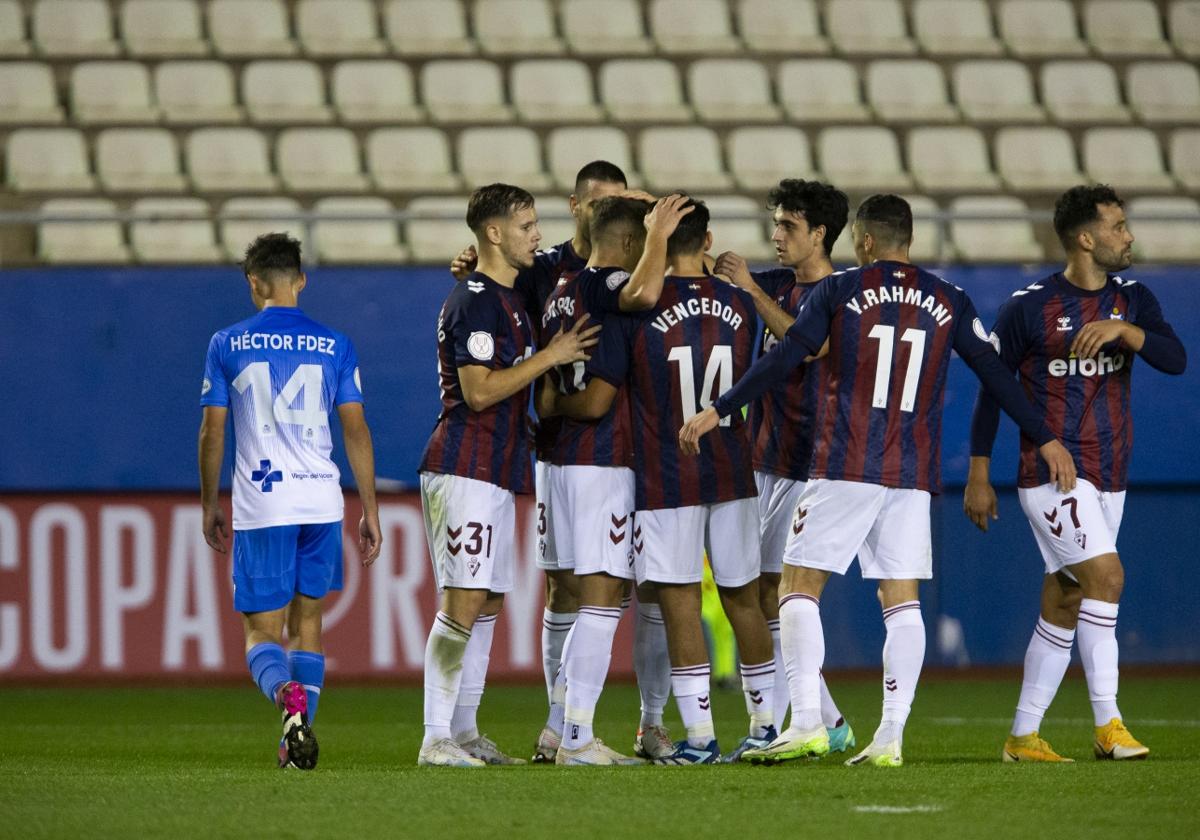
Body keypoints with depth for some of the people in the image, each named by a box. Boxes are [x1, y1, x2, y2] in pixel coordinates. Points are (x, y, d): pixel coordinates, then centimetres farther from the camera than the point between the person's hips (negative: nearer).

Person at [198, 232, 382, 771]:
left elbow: (211, 433, 4)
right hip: (322, 501, 2)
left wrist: (209, 505, 16)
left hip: (260, 506, -2)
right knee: (307, 623, 15)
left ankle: (288, 697, -30)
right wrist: (370, 511, 10)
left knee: (263, 632, 1)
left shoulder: (227, 344, 3)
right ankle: (299, 744, 11)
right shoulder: (334, 347, 6)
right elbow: (356, 430, 5)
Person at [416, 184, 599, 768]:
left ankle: (464, 734, 14)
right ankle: (437, 738, -12)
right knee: (463, 604, -12)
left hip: (496, 473, 10)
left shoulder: (505, 298, 18)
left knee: (487, 604, 10)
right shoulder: (476, 301, -13)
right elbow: (479, 391, -19)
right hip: (465, 471, -10)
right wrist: (550, 356, -15)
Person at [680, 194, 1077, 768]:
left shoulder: (839, 290, 0)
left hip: (844, 468, -3)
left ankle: (806, 722, -10)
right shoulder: (949, 302, 8)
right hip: (912, 474, 3)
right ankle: (890, 737, -2)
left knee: (800, 587, 2)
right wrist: (1044, 440, 22)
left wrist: (719, 411, 1)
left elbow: (784, 359, -4)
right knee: (901, 600, 6)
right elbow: (994, 375, 13)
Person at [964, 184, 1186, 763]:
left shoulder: (1133, 301, 8)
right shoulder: (1028, 308, -6)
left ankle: (1023, 736, 13)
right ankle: (1107, 724, -20)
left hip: (1109, 477, 6)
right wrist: (979, 477, 0)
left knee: (1063, 604, 7)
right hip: (1051, 471, -6)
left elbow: (1175, 359, -6)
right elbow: (992, 389, 1)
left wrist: (1123, 329, -23)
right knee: (1105, 574, -21)